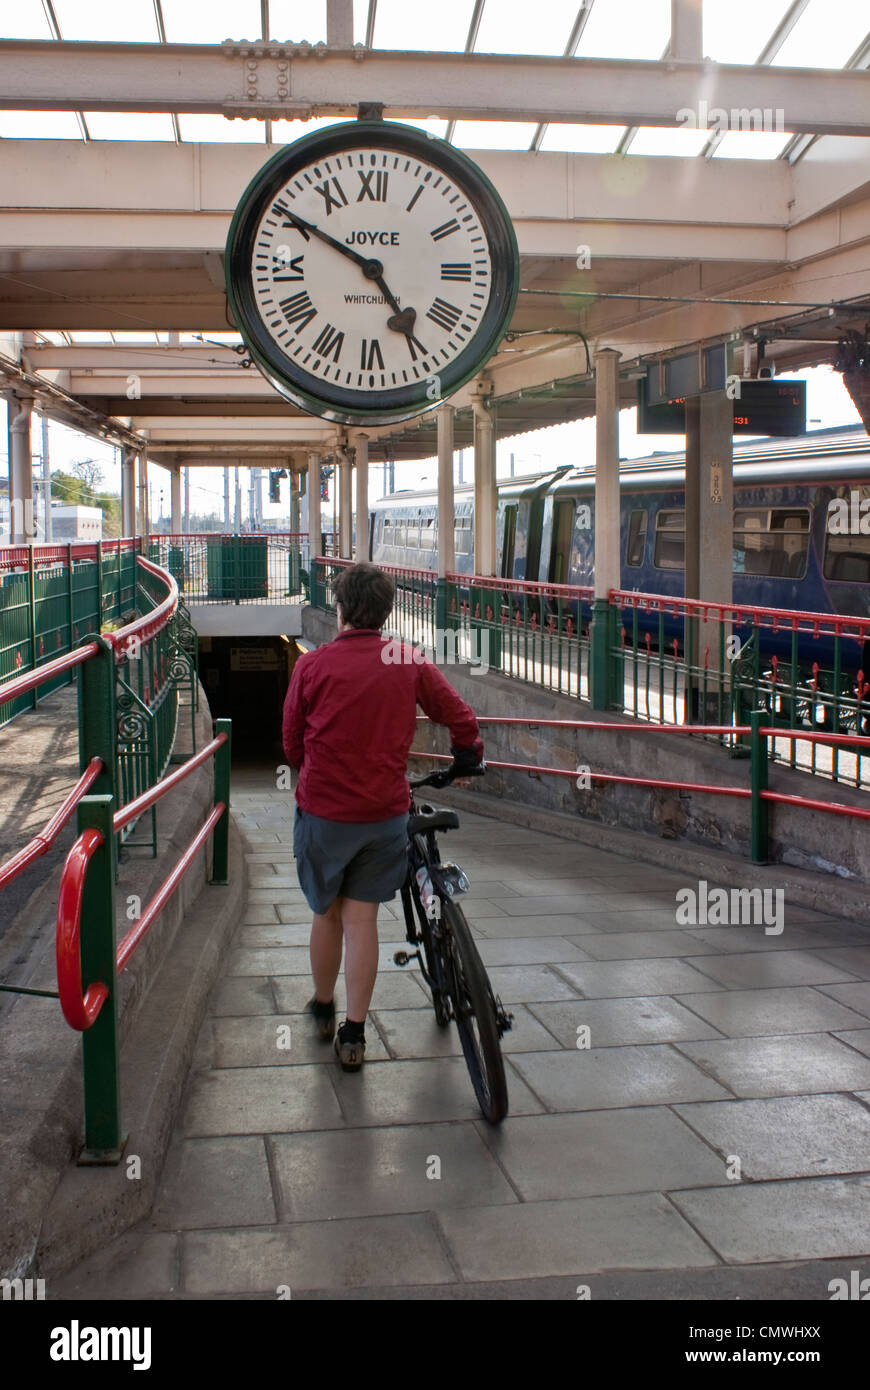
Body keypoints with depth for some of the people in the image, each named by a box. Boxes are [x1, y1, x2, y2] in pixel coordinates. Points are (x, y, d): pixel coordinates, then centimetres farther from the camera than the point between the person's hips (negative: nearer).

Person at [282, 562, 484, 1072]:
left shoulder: (313, 665, -7)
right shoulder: (410, 661, -3)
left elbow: (293, 745, 3)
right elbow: (462, 719, 2)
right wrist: (467, 760, 22)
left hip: (324, 811, -1)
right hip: (385, 813, 1)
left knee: (328, 913, 17)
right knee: (362, 920, 9)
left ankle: (323, 1009, 36)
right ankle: (353, 1035, 13)